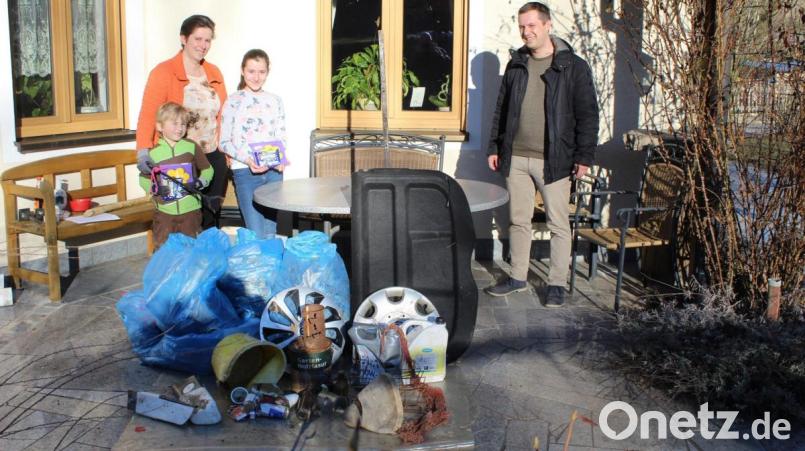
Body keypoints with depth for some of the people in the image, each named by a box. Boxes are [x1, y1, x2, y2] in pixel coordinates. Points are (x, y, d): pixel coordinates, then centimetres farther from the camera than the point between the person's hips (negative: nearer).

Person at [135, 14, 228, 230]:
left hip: (213, 158, 5)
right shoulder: (163, 72, -6)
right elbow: (148, 115, -14)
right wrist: (143, 153, -25)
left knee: (210, 220, 10)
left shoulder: (214, 73, 11)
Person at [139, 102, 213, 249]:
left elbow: (207, 169, 6)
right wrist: (154, 187, -13)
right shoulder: (153, 153, -2)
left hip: (191, 210, 0)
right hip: (164, 211, 0)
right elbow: (143, 179, 7)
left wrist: (200, 182, -12)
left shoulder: (191, 147, -3)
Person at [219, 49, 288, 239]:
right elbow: (224, 142, -2)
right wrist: (248, 160, -17)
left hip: (273, 171, 4)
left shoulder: (275, 101, 10)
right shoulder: (234, 101, -1)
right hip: (245, 172, -4)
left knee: (270, 233, 9)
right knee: (256, 236, -7)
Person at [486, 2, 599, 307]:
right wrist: (495, 147, 11)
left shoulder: (574, 67, -5)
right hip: (516, 158, 5)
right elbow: (501, 110, 16)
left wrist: (584, 156, -11)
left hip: (553, 160, -4)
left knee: (558, 224, 3)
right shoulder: (516, 65, 10)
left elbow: (588, 115, -6)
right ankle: (518, 277, 25)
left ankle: (557, 283, 14)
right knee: (518, 221, 12)